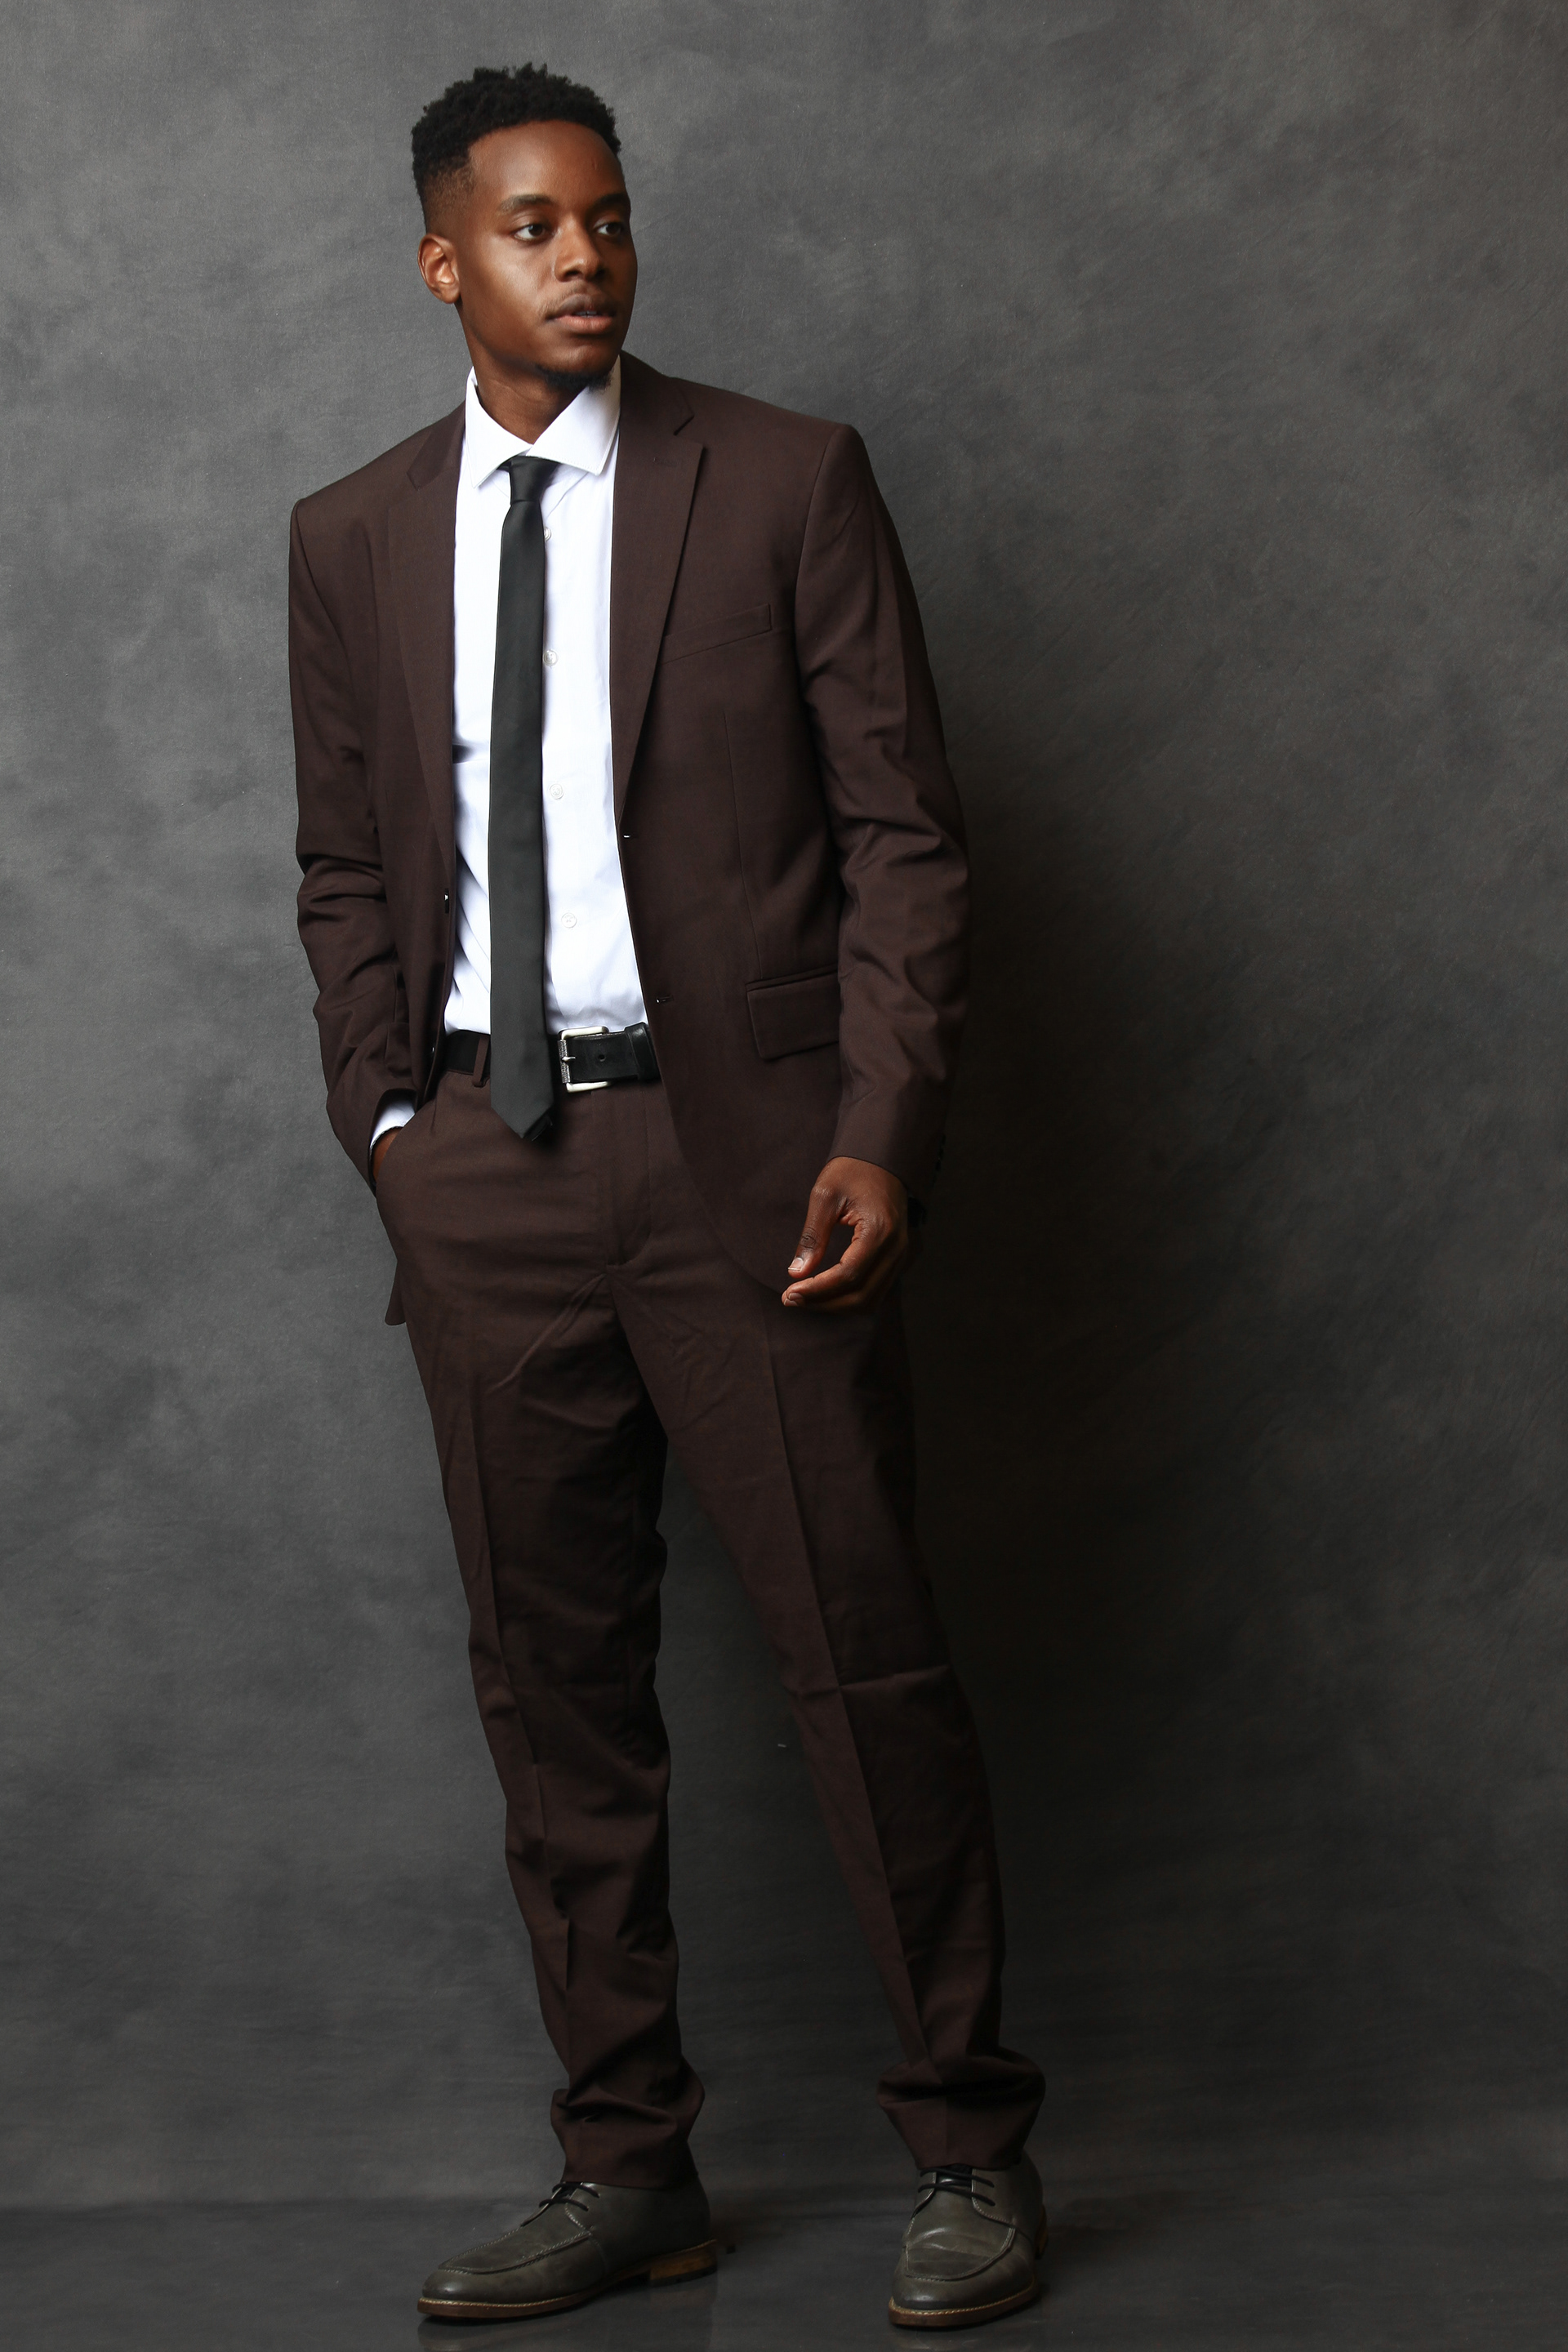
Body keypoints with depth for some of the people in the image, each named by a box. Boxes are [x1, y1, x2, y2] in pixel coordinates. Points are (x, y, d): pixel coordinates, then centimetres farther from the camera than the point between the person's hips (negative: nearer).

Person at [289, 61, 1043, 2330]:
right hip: (487, 1160, 4)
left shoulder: (787, 483, 1)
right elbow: (349, 873, 15)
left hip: (745, 1142, -3)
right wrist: (394, 1136, 5)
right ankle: (629, 2168, 21)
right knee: (554, 1676, 8)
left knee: (864, 1649, 0)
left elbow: (904, 832, -2)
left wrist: (885, 1135, -10)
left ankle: (970, 2150, 15)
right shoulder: (354, 540, 10)